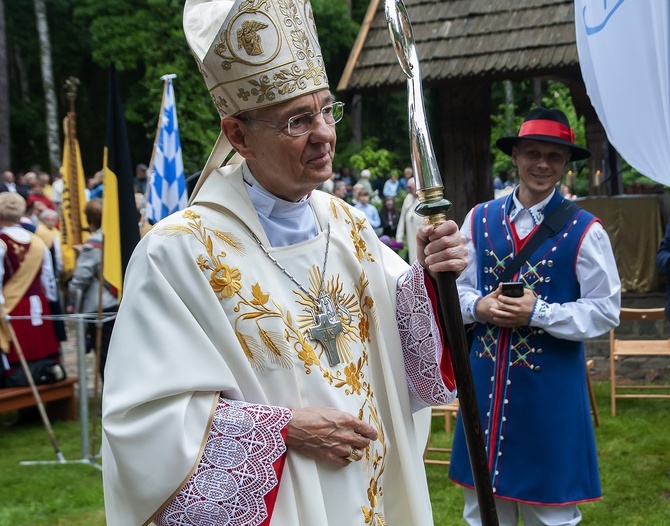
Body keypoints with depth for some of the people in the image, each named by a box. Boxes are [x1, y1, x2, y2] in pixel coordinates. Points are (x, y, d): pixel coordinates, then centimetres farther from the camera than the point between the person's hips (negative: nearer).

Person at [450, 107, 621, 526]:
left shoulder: (584, 230, -6)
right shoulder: (480, 219, 5)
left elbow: (605, 311, -8)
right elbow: (458, 288, 11)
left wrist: (538, 313, -19)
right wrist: (479, 306, -11)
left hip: (551, 385, -3)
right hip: (486, 378, 3)